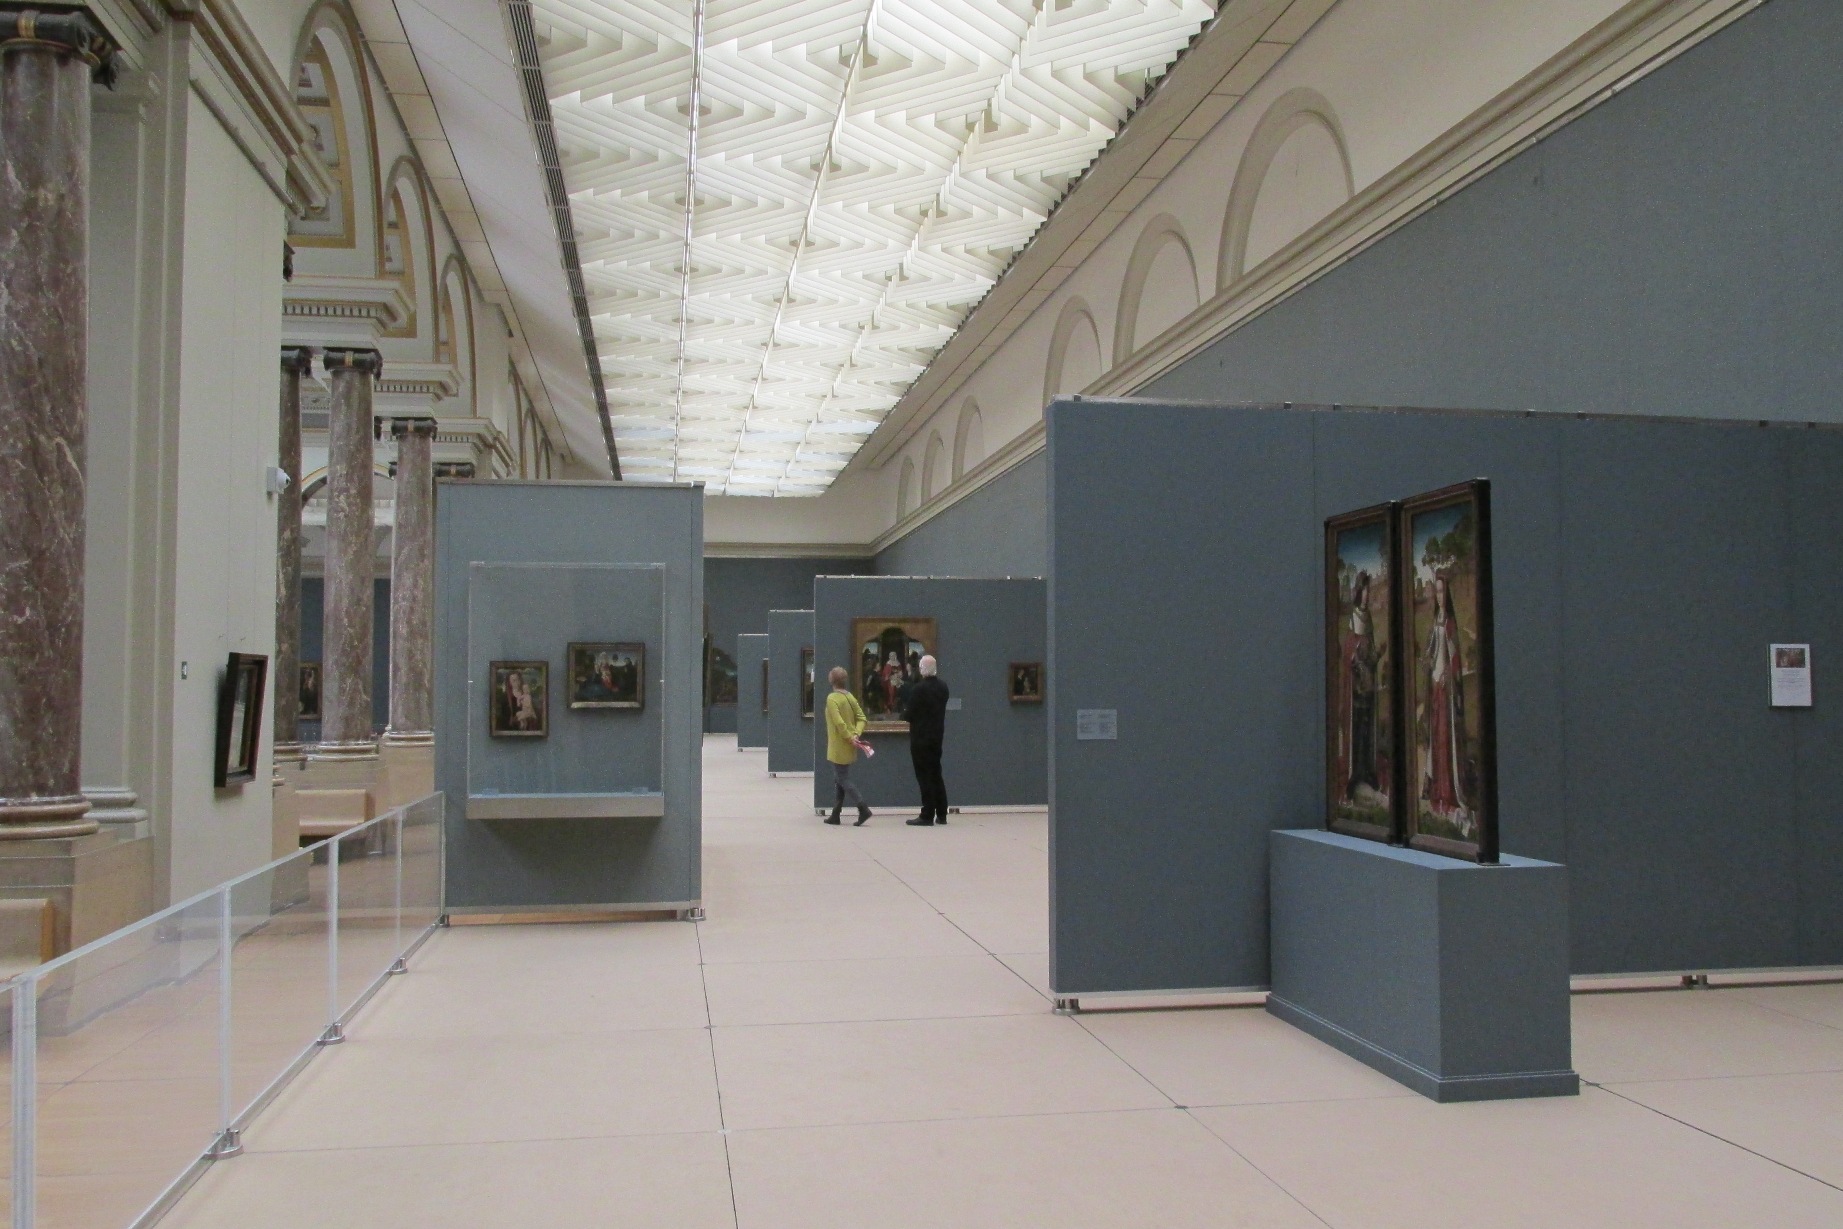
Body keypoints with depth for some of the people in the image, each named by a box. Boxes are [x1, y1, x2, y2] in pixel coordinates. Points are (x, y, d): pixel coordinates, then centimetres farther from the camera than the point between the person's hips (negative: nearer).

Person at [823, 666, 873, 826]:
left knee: (843, 780, -3)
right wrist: (856, 734, -7)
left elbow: (839, 723, -22)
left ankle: (863, 809, -14)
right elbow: (861, 718, 3)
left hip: (838, 747, -8)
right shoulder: (850, 697, 8)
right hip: (848, 748, 8)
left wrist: (850, 738, -14)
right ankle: (835, 814, 18)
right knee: (839, 780, 14)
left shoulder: (832, 698, -14)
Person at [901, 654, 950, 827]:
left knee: (924, 777, -3)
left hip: (920, 738, -7)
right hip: (937, 736, 7)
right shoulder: (943, 687, 4)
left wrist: (904, 712, 7)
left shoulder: (918, 689, -18)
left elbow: (908, 715, -16)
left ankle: (927, 816, -2)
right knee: (936, 775, 15)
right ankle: (941, 814, 18)